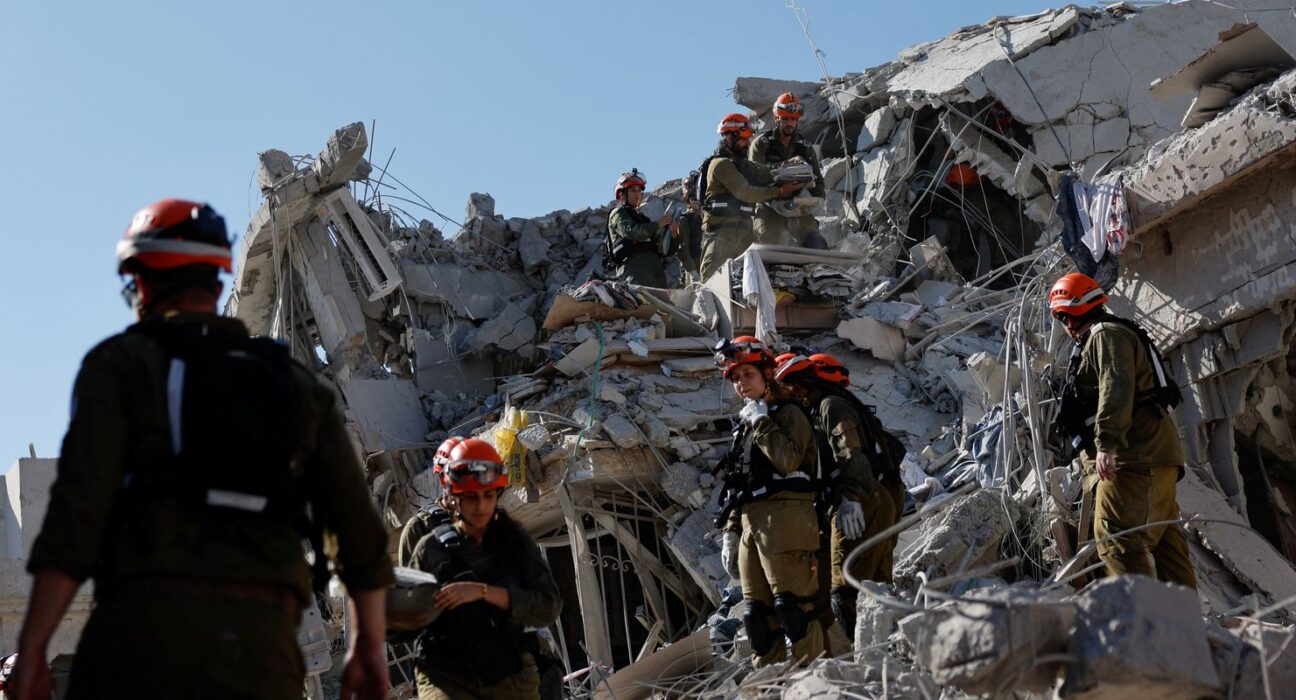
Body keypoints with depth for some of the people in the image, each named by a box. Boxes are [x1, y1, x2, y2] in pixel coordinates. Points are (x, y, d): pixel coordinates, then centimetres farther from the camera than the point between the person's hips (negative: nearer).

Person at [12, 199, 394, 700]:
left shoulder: (121, 363, 7)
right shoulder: (297, 385, 18)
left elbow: (77, 510, -6)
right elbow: (360, 529, 15)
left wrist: (31, 648, -5)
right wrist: (369, 646, 24)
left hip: (145, 626, -3)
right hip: (263, 644, 3)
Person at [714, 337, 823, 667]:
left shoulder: (788, 413, 3)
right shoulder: (745, 424, 26)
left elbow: (788, 459, -17)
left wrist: (761, 422, -7)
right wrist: (730, 531, 17)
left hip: (783, 519, -8)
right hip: (750, 523, 8)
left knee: (792, 604, -14)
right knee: (758, 613, 5)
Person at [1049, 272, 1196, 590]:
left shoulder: (1105, 334, -4)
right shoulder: (1117, 335, 30)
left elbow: (1116, 388, -20)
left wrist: (1106, 443, -28)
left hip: (1132, 456, -11)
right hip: (1157, 456, 11)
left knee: (1117, 539, -18)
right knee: (1165, 540, 9)